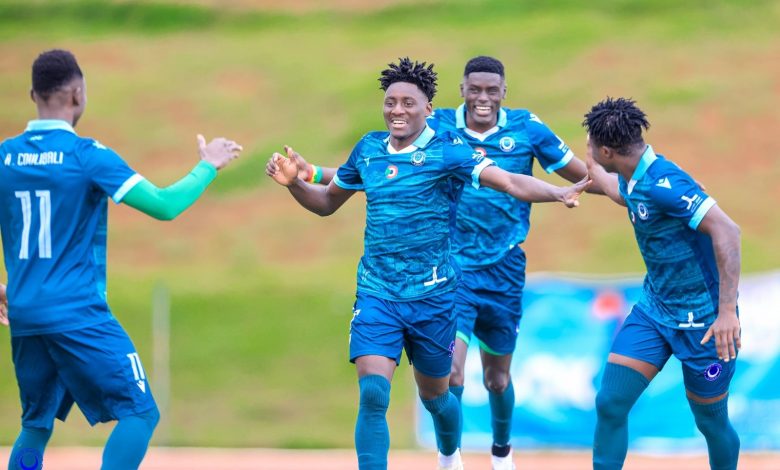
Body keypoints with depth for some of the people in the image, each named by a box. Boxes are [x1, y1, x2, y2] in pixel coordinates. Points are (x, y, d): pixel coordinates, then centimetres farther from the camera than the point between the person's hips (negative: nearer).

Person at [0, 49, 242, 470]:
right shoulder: (88, 155, -10)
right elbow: (164, 206, -12)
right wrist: (207, 167, 3)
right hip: (79, 315, -6)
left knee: (37, 427, 17)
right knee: (139, 412, -2)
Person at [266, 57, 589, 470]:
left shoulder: (447, 150, -9)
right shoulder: (368, 149, 4)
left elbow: (511, 182, -21)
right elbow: (326, 202, 19)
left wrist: (558, 193, -39)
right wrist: (293, 181, 0)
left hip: (432, 296, -2)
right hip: (376, 295, 2)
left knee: (434, 395, 17)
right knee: (373, 395, -16)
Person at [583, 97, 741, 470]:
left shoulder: (662, 182, -26)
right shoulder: (632, 180, 2)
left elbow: (726, 231, -33)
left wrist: (727, 312, -35)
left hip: (701, 321, -8)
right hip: (653, 310, 8)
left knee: (711, 422, 8)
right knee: (610, 404, -3)